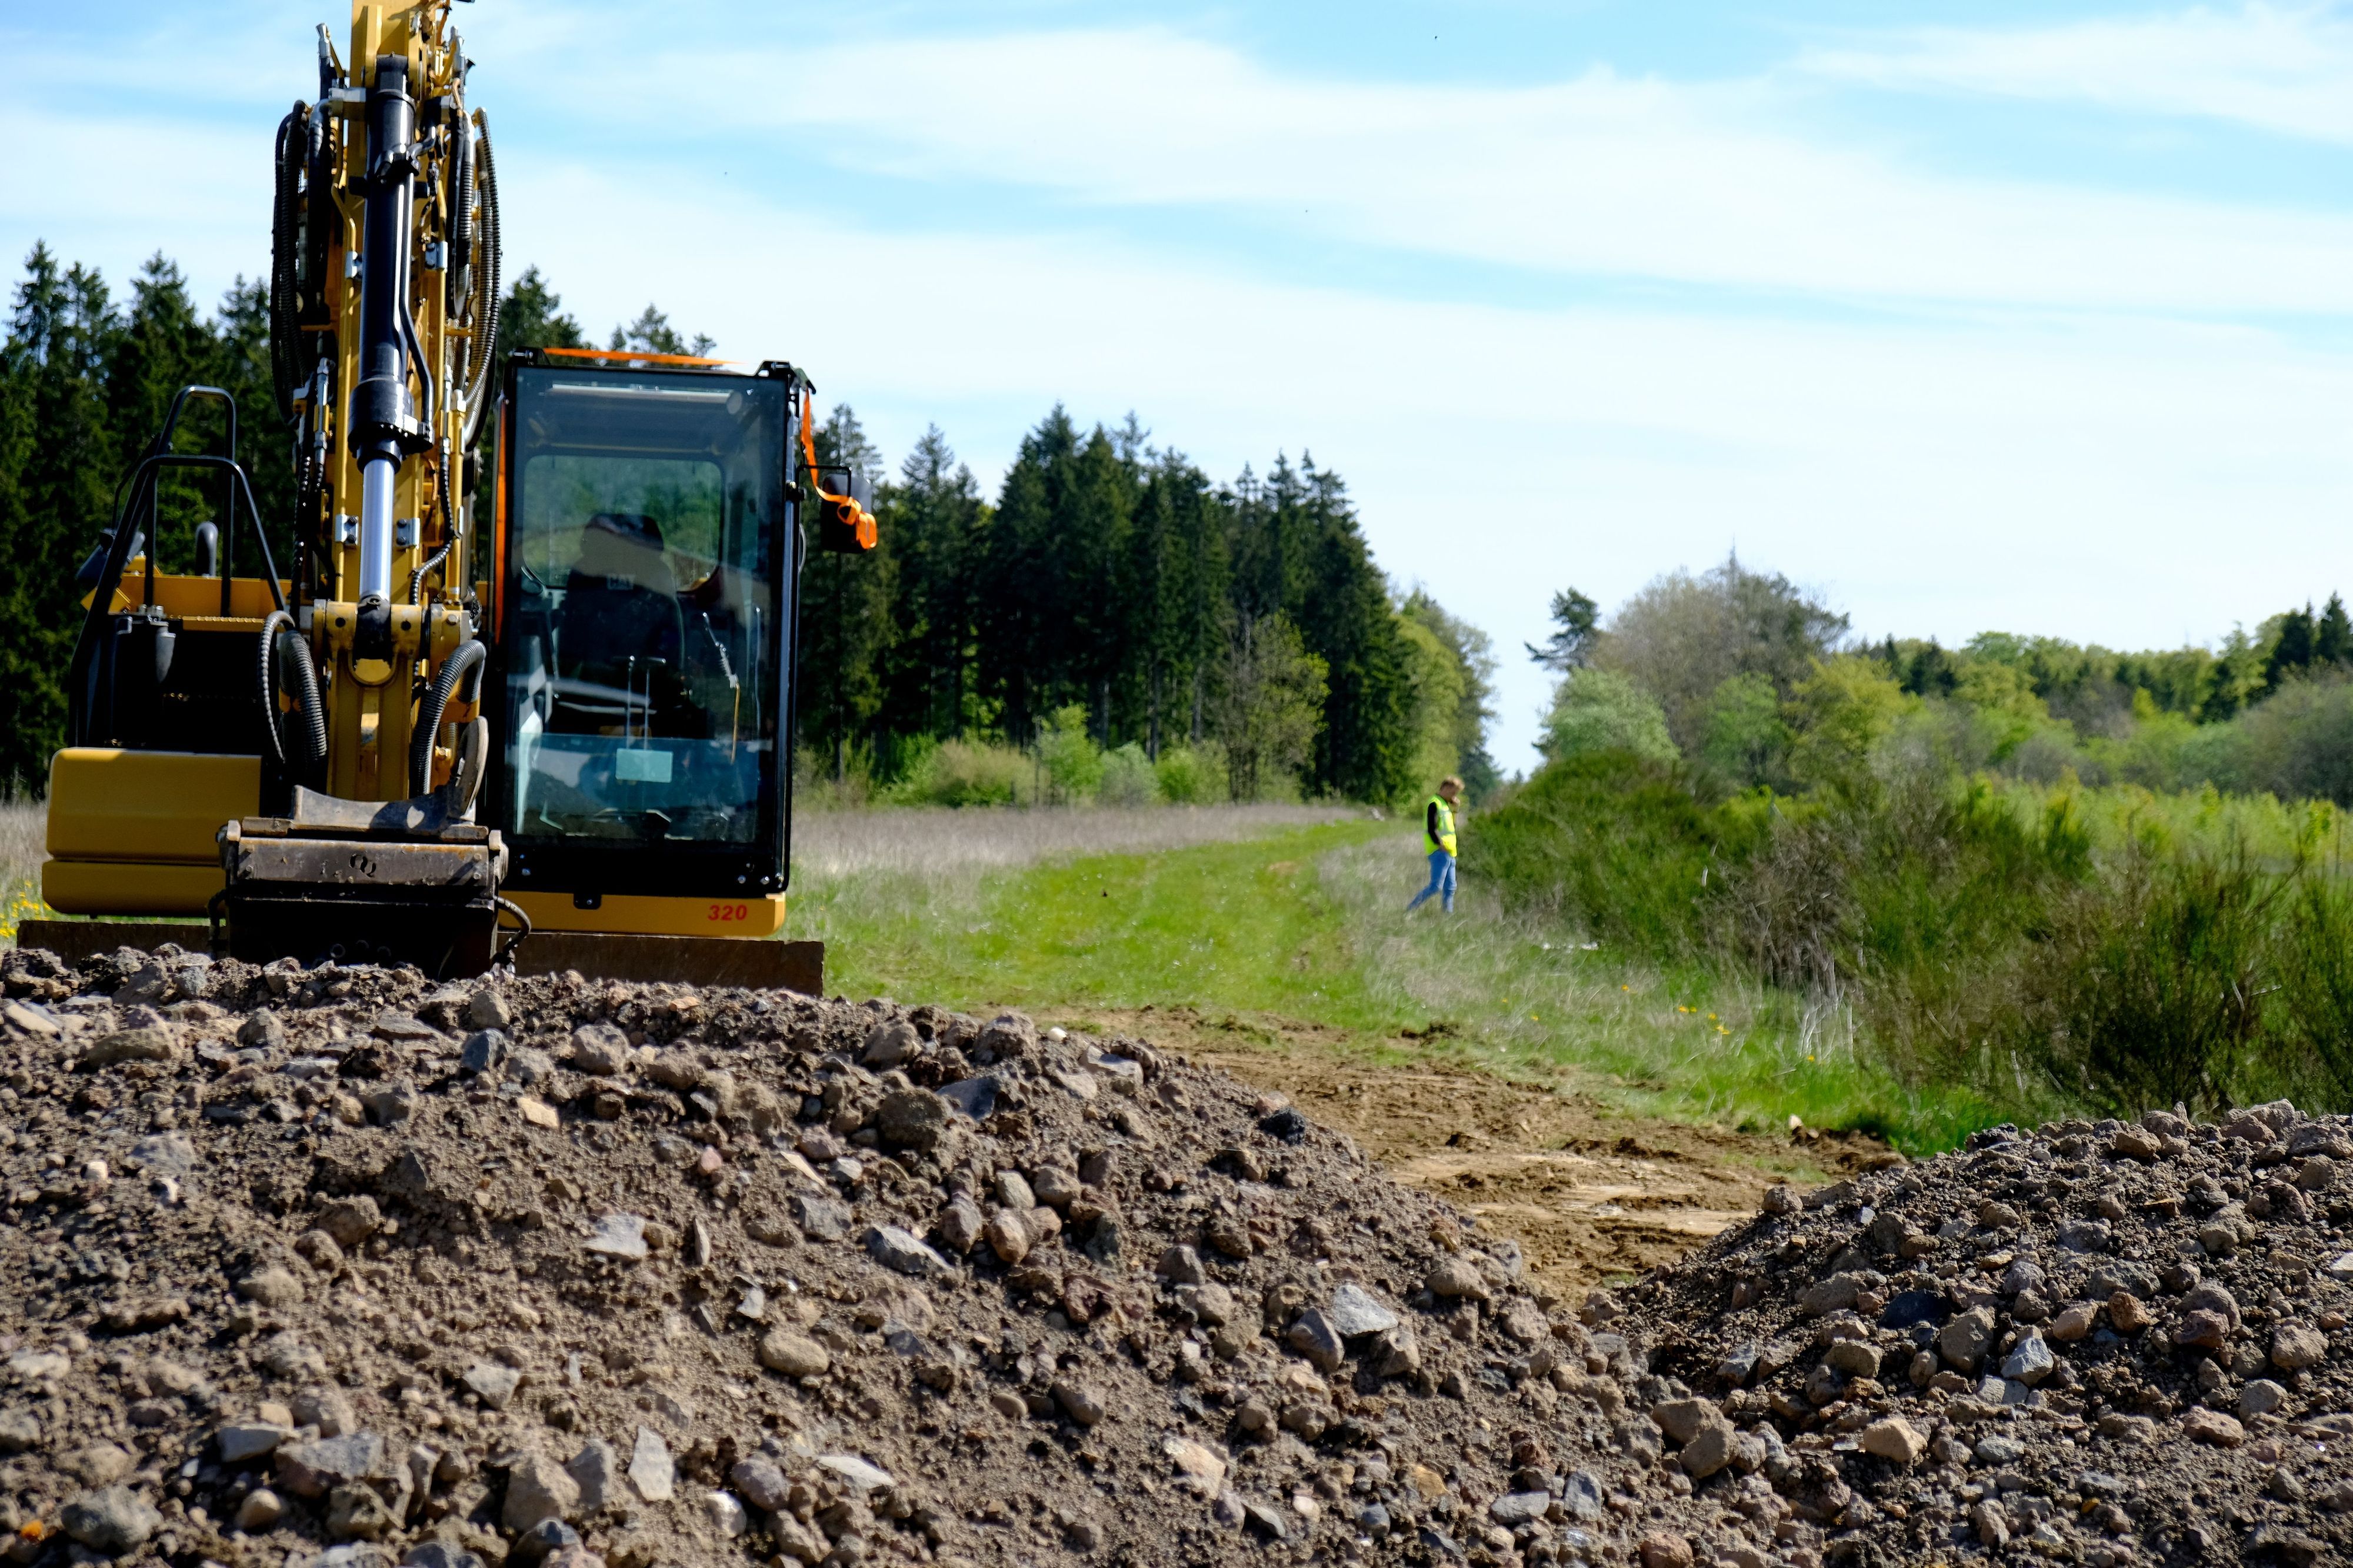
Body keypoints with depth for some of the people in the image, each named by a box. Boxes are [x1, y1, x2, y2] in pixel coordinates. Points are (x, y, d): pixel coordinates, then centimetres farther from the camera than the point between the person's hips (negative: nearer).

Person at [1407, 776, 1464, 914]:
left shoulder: (1444, 804, 20)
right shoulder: (1434, 804, -10)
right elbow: (1431, 829, -18)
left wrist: (1454, 810, 13)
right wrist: (1441, 846, -21)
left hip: (1449, 853, 10)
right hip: (1439, 852, -10)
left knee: (1450, 888, 7)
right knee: (1436, 886, -14)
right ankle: (1409, 910, -9)